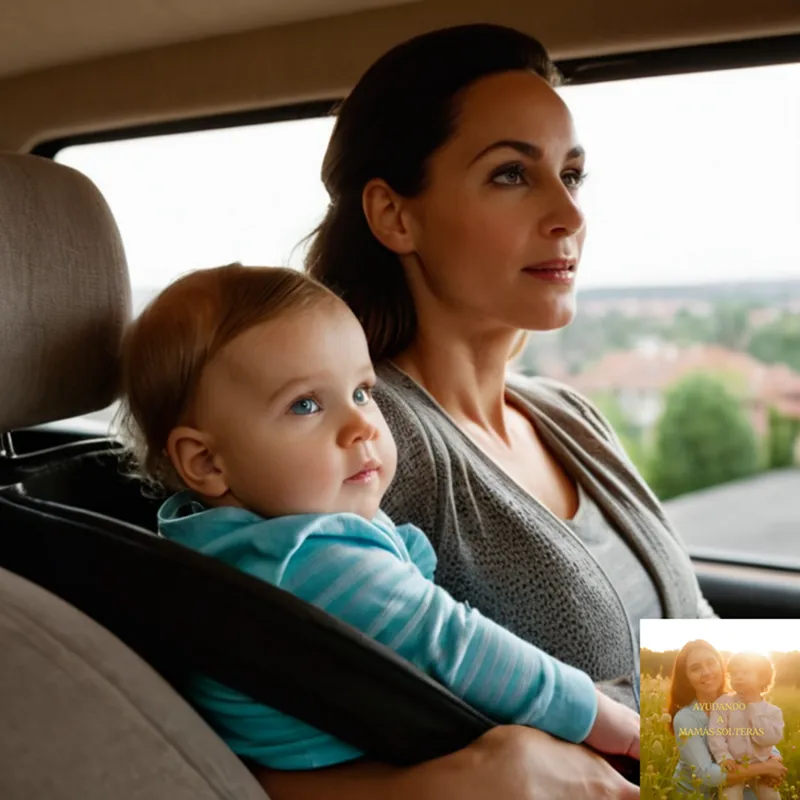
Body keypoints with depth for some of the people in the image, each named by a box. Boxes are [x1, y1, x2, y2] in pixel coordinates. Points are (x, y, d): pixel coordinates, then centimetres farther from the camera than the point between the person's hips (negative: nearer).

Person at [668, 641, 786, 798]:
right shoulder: (685, 719, -23)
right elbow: (705, 774, -30)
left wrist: (775, 760, -24)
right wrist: (763, 768, -28)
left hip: (731, 789, 4)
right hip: (693, 794, -4)